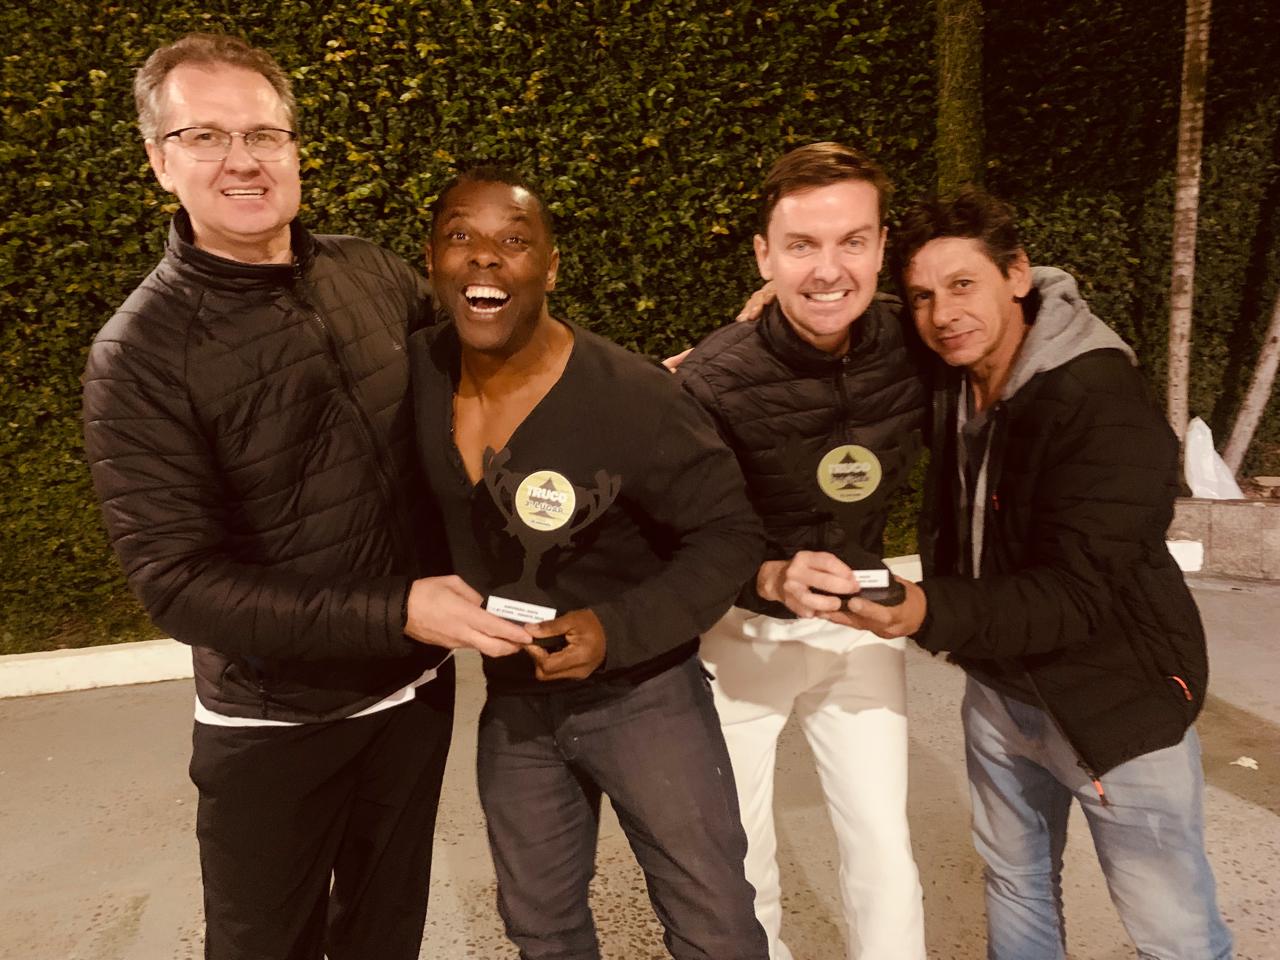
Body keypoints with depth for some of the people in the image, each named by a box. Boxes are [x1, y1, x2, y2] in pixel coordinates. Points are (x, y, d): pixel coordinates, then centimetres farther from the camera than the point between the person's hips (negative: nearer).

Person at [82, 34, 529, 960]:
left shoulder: (371, 273, -5)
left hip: (415, 684, 4)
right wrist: (398, 612, -26)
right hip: (273, 723, -3)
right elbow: (178, 579, -20)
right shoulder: (141, 353, -18)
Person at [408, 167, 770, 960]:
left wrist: (619, 629, -26)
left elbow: (731, 533, -16)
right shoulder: (418, 372, -9)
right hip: (512, 702, 5)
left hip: (643, 694, -4)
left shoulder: (634, 399, -24)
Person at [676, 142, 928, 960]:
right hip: (738, 629, -1)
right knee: (740, 860, 13)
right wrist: (773, 580, -33)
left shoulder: (915, 348, -14)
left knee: (887, 859, 4)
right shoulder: (711, 381, -24)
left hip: (856, 619, 2)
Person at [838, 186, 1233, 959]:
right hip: (999, 687, 6)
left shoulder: (1104, 406, -25)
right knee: (1016, 882, 23)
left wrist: (932, 613, -44)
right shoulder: (948, 384, -5)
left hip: (1117, 699, -6)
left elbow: (1081, 593, -29)